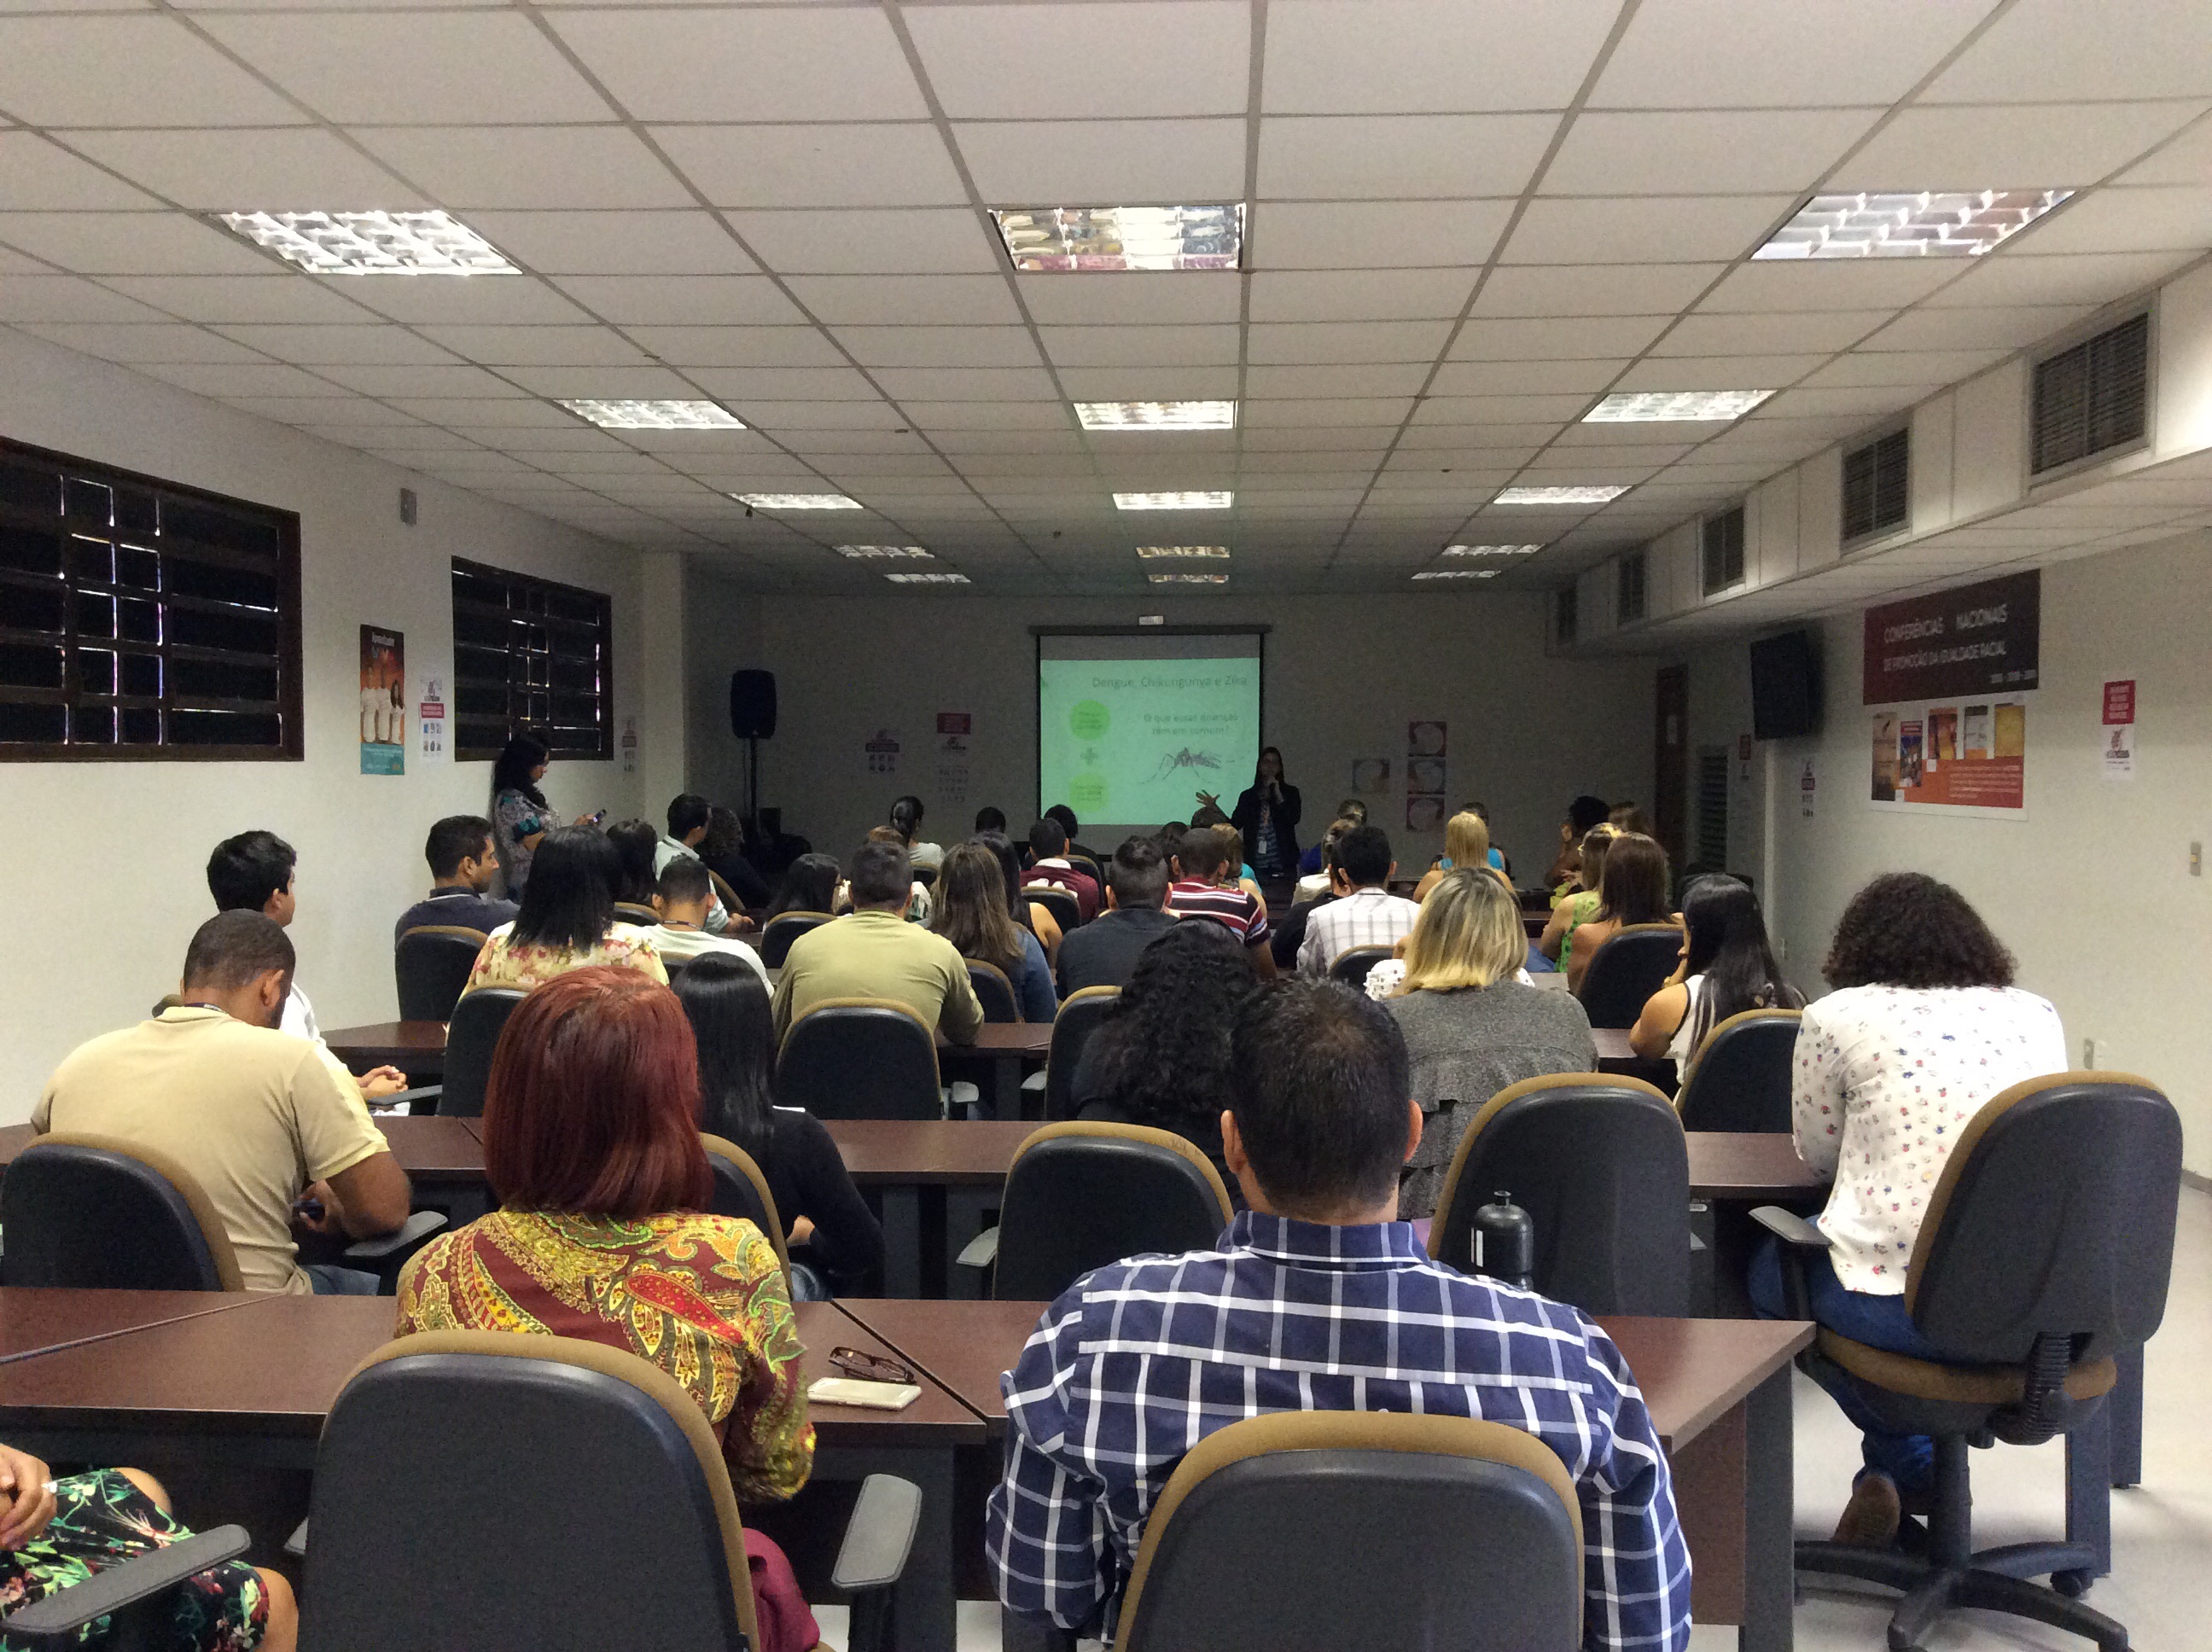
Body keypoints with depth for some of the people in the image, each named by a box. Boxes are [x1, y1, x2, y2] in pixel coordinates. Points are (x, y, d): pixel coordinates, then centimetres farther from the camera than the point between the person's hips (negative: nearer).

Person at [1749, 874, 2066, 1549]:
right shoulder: (2037, 1016, 13)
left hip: (1903, 1307, -5)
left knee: (1770, 1266, 25)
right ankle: (1907, 1471, 36)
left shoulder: (1836, 1018, 1)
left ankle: (1908, 1464, 25)